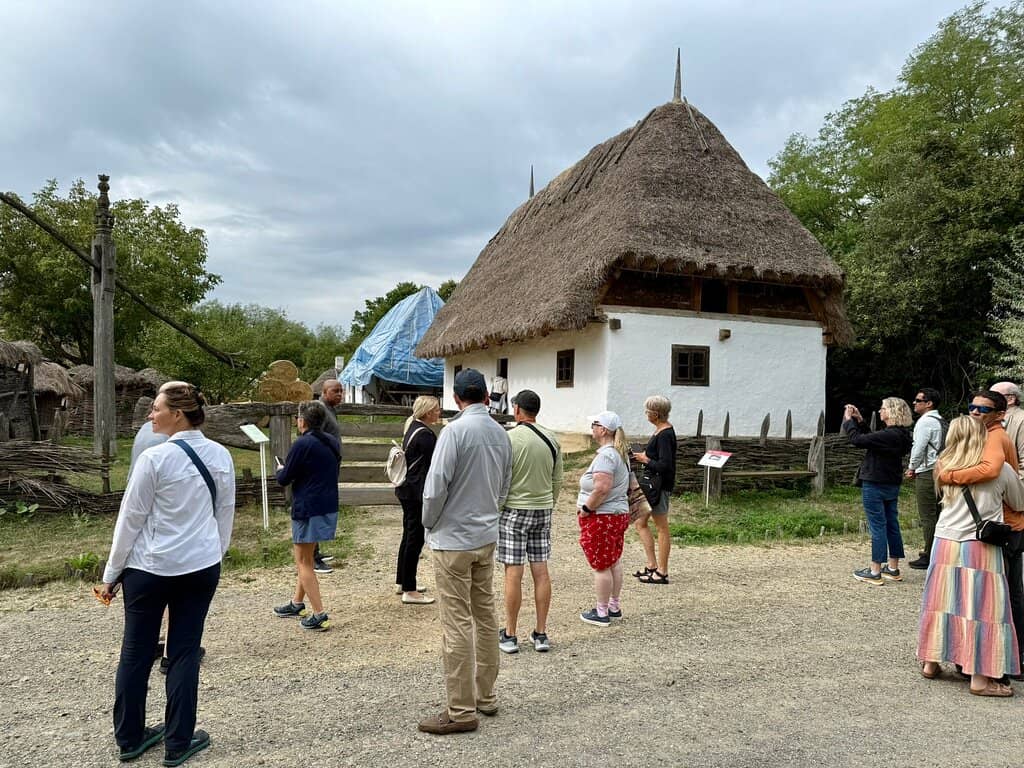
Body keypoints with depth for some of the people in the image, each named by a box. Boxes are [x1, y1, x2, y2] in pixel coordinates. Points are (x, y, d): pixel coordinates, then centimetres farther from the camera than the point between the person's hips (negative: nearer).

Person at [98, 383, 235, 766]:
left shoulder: (154, 458, -15)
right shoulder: (221, 456, -1)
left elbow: (132, 517, -8)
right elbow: (226, 513, 7)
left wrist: (111, 572, 3)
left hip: (149, 568, -3)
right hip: (201, 567, 3)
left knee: (136, 652, 14)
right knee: (185, 653, 11)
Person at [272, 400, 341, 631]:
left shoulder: (302, 444, -16)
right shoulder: (332, 442, 8)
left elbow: (284, 478, -11)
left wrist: (281, 470, 12)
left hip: (308, 509, -8)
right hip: (329, 506, 8)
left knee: (304, 562, 2)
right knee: (304, 557, 23)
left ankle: (319, 615, -1)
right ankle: (297, 603, 35)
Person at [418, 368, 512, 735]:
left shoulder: (456, 430, -16)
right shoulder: (501, 434, 5)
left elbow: (435, 486, -18)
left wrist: (429, 524, -3)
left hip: (453, 539, -7)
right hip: (487, 537, 7)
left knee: (457, 625, 0)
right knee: (485, 616, 16)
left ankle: (461, 710, 8)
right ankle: (485, 695, 28)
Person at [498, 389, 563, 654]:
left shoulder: (510, 438, -12)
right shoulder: (552, 439, 5)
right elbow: (557, 481, 10)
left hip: (514, 510, -5)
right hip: (543, 510, 5)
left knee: (513, 573, 1)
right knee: (541, 571, 9)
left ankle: (510, 635, 10)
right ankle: (541, 634, 16)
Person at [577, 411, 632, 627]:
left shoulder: (606, 455, -21)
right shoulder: (621, 453, 11)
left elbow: (602, 488, -30)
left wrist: (586, 508, -18)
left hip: (602, 518, -10)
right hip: (619, 513, 10)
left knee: (601, 566, 0)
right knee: (614, 562, 18)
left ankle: (601, 613, 10)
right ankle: (614, 607, 29)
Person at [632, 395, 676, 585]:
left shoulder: (665, 434, -20)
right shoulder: (661, 430, 10)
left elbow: (665, 465, -26)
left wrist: (646, 460, -13)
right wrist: (645, 457, 4)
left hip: (661, 485, -10)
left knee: (662, 527, 1)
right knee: (640, 522, 15)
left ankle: (662, 572, 11)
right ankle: (652, 565, 21)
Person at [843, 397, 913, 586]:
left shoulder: (889, 435, -23)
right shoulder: (900, 435, 8)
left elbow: (858, 439, -22)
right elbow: (870, 438, 16)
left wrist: (848, 420, -7)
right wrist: (859, 420, 12)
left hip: (875, 486, -9)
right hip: (891, 485, 9)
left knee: (878, 527, -4)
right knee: (892, 525, 14)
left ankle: (875, 572, 3)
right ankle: (893, 569, 24)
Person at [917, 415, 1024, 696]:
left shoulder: (946, 468, 3)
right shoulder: (1001, 470, -4)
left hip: (945, 544, 4)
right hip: (980, 548, -3)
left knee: (942, 602, 14)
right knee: (982, 608, 3)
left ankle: (931, 662, 24)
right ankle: (981, 677, 6)